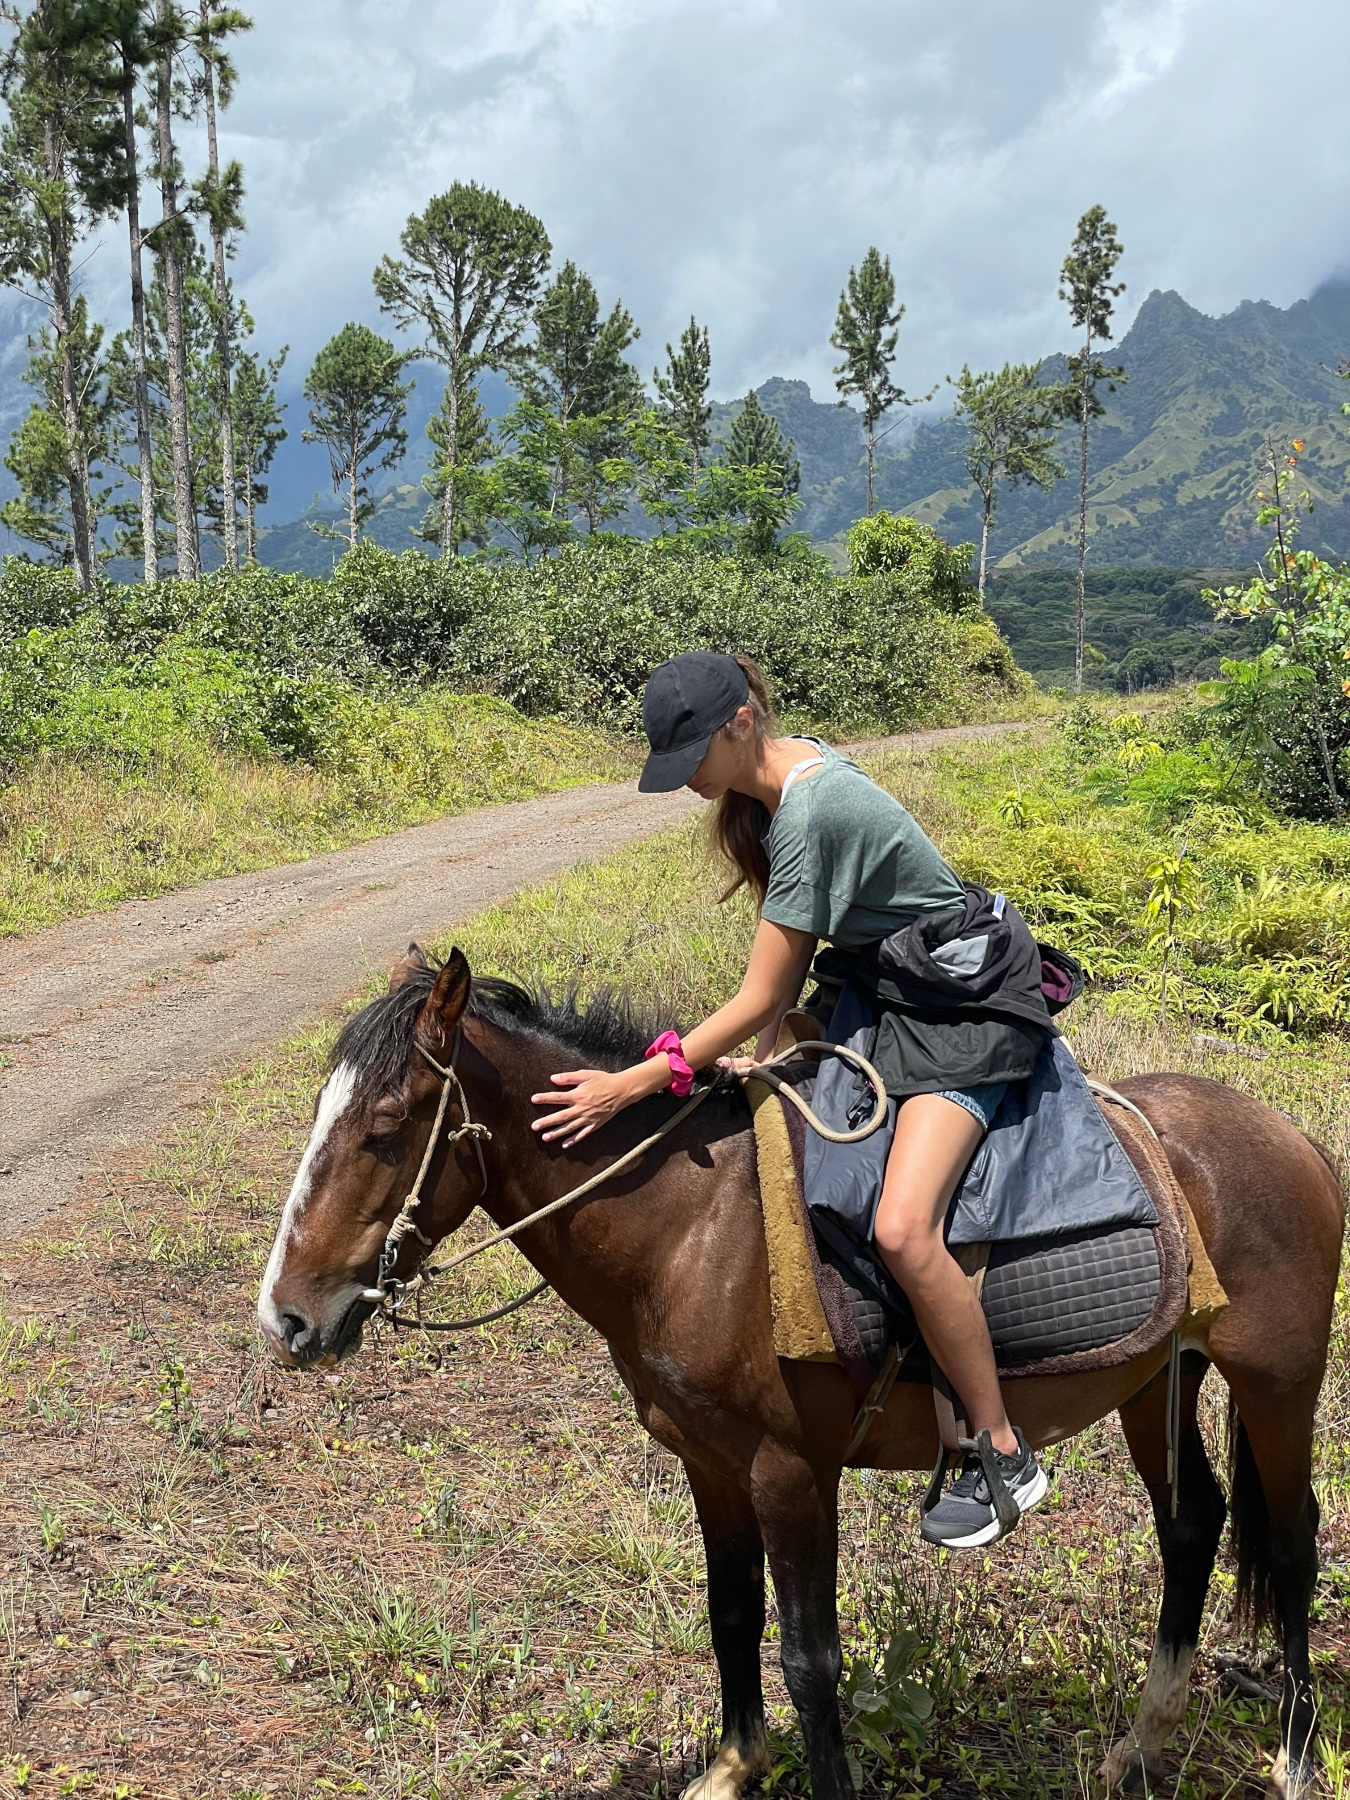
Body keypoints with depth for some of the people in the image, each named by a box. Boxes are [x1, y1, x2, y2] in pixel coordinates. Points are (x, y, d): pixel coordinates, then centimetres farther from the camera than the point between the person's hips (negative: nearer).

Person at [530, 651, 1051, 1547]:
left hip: (964, 1019, -11)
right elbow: (791, 951, 8)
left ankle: (1004, 1455, -9)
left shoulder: (808, 812, -26)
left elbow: (759, 1002, -23)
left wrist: (630, 1087, -21)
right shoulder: (790, 765, 3)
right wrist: (761, 1055, -1)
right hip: (888, 989, 11)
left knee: (902, 1229, -26)